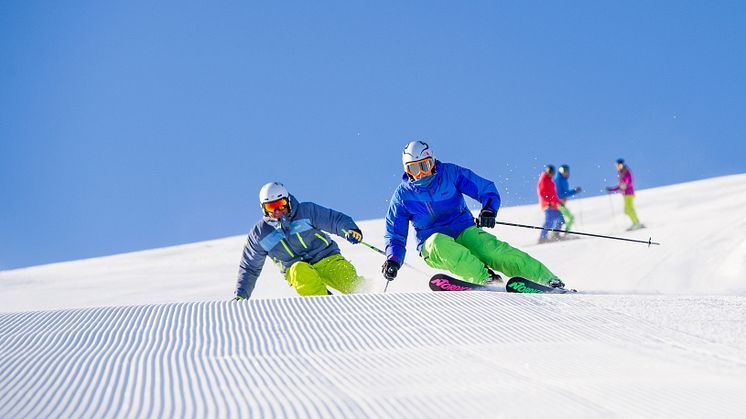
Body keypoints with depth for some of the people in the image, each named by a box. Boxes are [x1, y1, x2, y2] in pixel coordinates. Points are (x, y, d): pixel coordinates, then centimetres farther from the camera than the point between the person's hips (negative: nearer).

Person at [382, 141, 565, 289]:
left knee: (495, 251, -28)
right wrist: (392, 261, -13)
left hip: (464, 231, 0)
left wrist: (489, 209, -24)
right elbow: (395, 235, 5)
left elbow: (486, 188, -3)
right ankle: (484, 278, -48)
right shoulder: (402, 196, -1)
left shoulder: (450, 173, -2)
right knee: (438, 243, -37)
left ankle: (549, 280, -31)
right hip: (433, 247, 0)